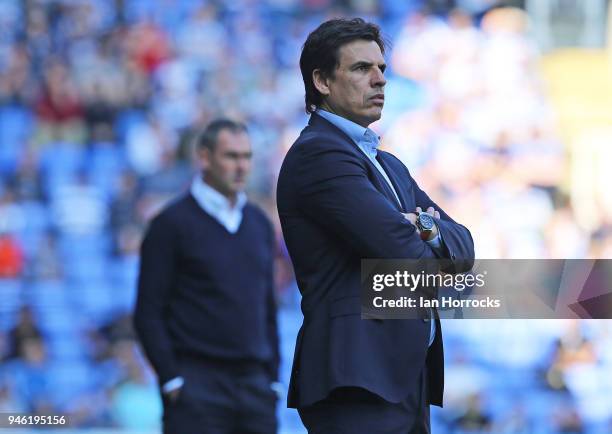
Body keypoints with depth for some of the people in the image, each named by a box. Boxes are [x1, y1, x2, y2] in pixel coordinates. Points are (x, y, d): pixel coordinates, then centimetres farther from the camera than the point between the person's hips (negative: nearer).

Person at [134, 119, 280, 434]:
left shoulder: (259, 223, 15)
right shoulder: (173, 223, -2)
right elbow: (149, 314, -5)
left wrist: (273, 378, 13)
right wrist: (172, 380, -11)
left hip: (255, 384, 5)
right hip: (197, 386, -5)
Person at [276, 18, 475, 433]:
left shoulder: (389, 166, 24)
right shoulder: (318, 153, -7)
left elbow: (463, 246, 15)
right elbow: (406, 255, -16)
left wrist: (431, 233, -7)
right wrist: (429, 246, 7)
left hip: (408, 373, 9)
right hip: (359, 379, -9)